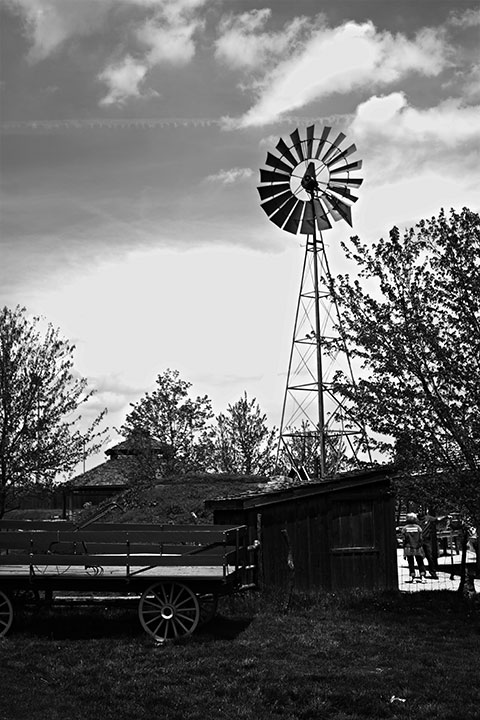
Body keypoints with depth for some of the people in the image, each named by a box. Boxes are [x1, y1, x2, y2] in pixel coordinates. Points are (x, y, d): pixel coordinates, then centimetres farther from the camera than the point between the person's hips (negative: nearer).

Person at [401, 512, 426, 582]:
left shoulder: (404, 528, -4)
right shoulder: (418, 527, -3)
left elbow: (404, 540, -2)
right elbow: (421, 539, -2)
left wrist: (404, 551, 4)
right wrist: (422, 550, 6)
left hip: (408, 549, 0)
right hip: (418, 549, 0)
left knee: (411, 563, 10)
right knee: (420, 563, 6)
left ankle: (412, 576, 7)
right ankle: (422, 575, -8)